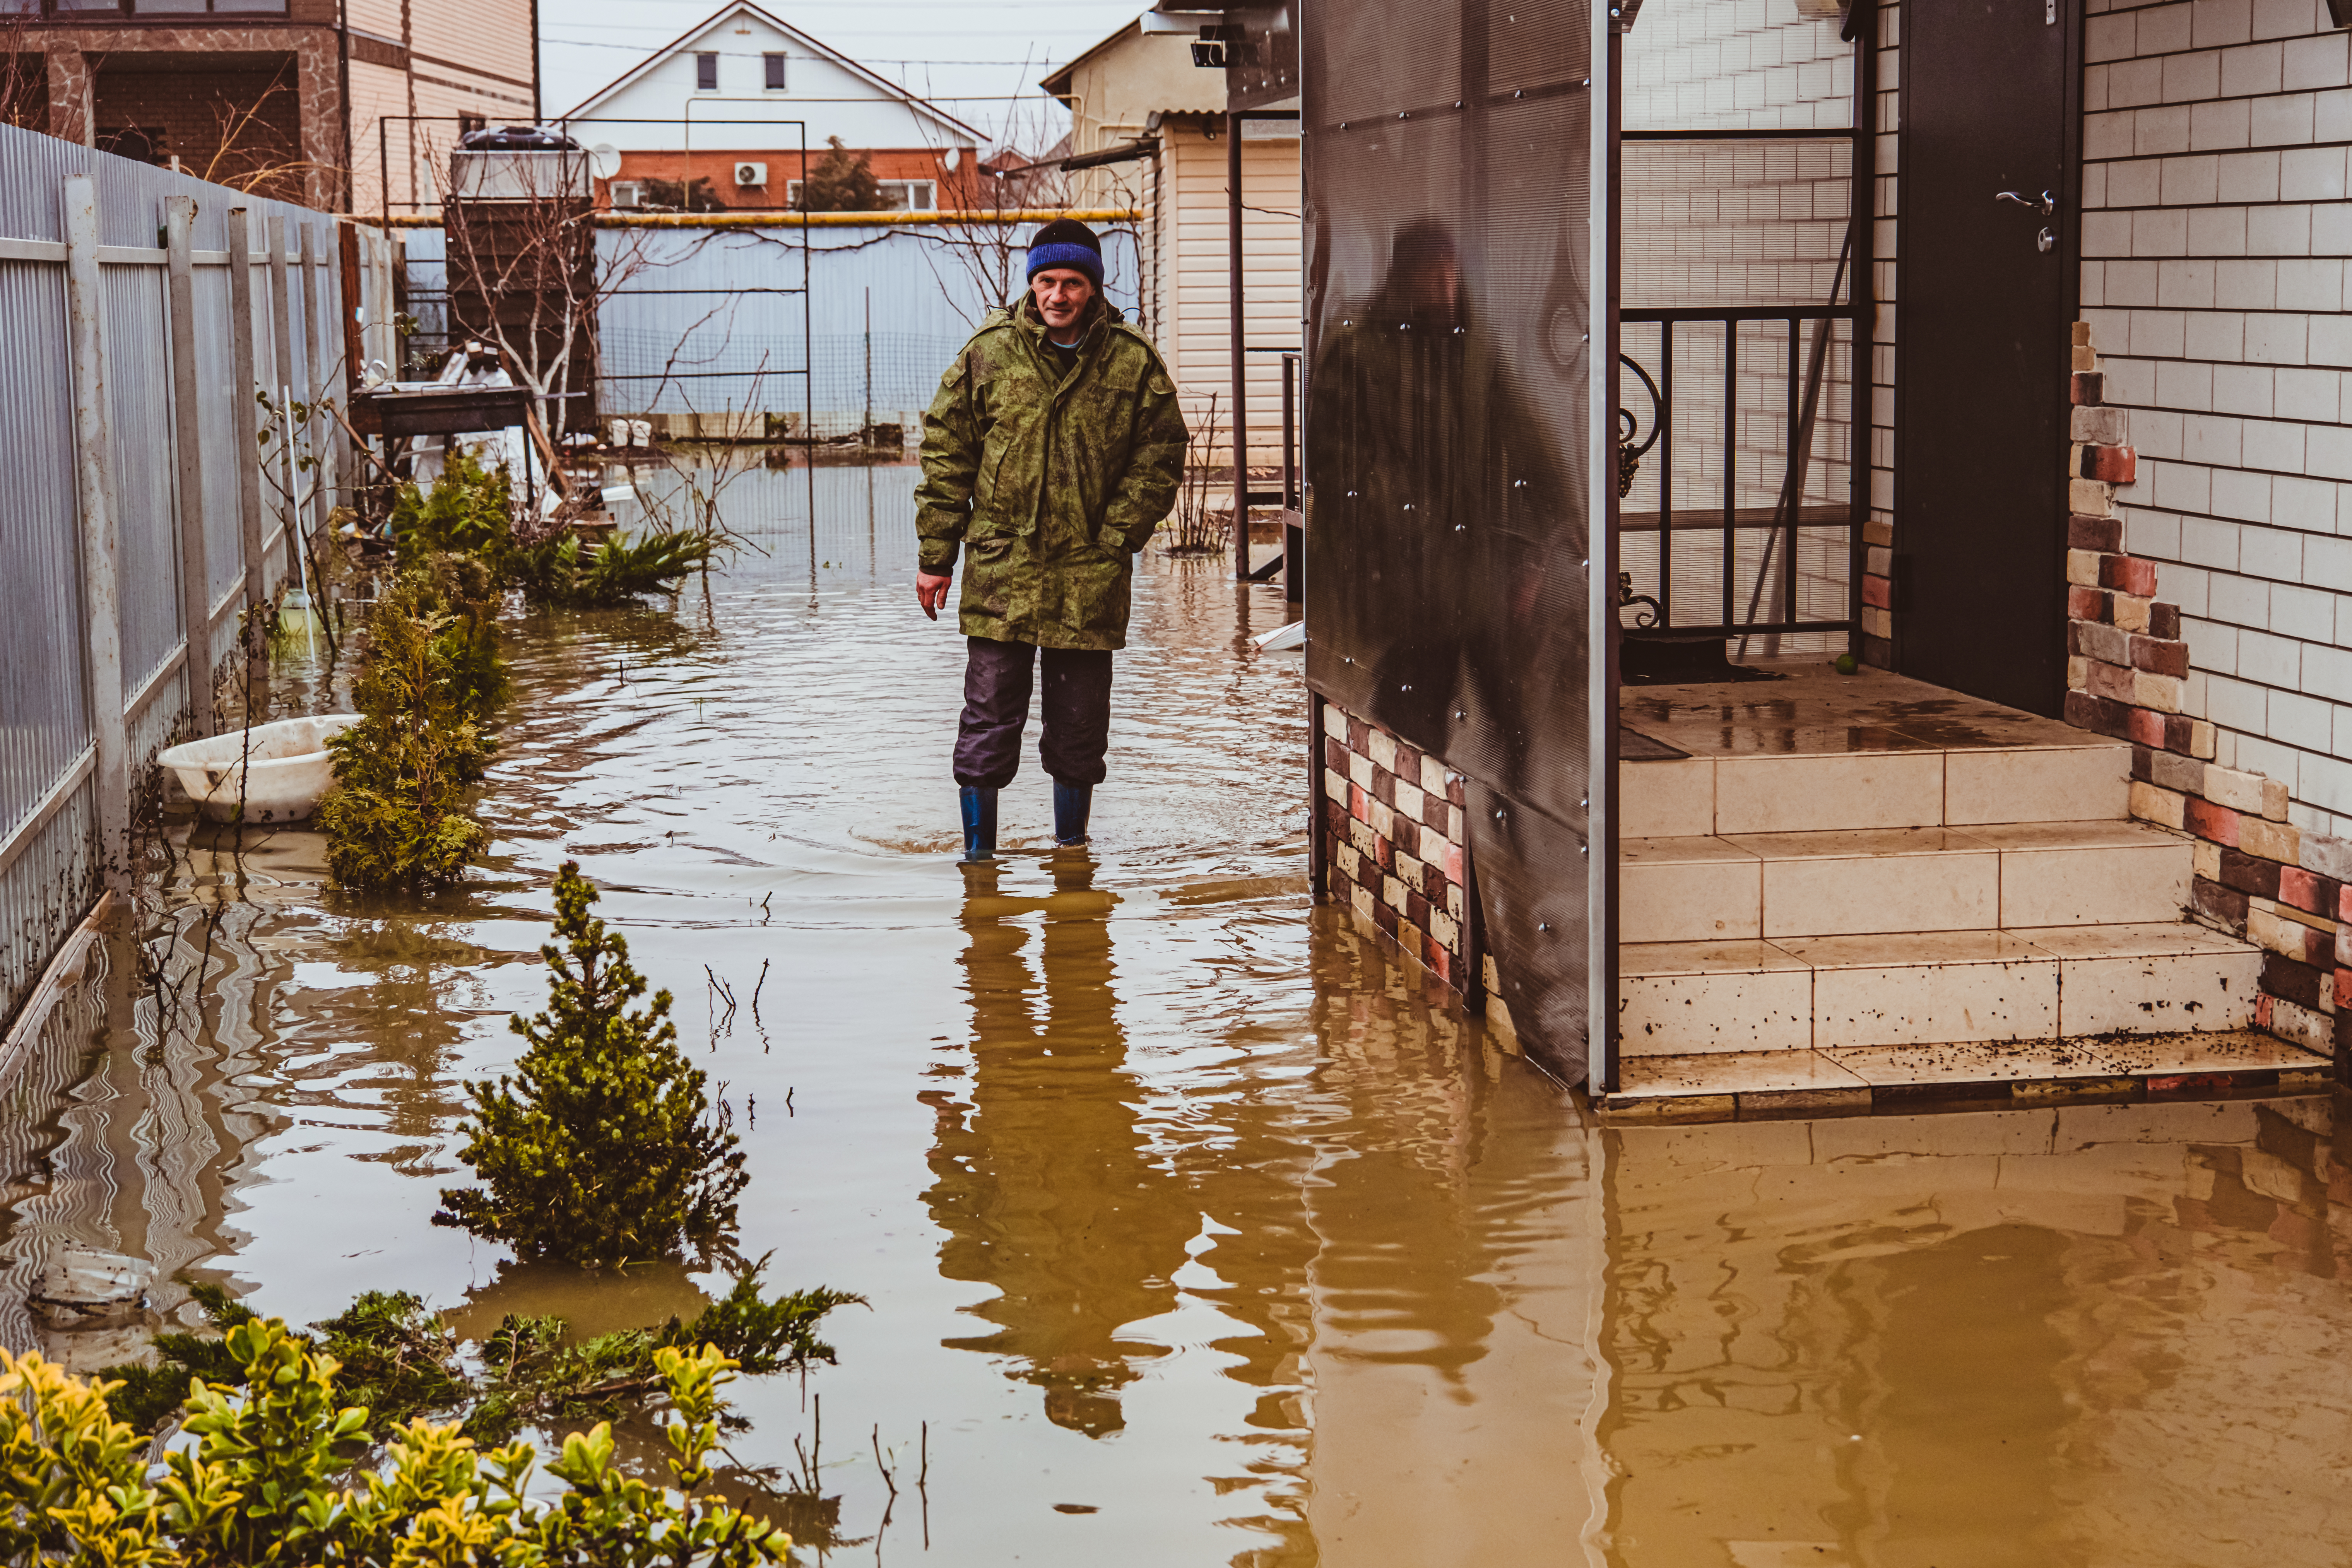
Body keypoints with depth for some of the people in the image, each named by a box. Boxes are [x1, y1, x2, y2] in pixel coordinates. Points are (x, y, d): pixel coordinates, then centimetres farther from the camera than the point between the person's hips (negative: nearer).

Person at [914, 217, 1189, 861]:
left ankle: (1072, 851, 25)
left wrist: (1112, 541, -5)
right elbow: (945, 454, 5)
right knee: (988, 717, 0)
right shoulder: (989, 353, 2)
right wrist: (936, 557, 1)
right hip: (1000, 567, 0)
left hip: (1090, 577, 1)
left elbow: (1158, 463, 4)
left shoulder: (1134, 362, 1)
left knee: (1080, 725, 10)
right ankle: (978, 852, 11)